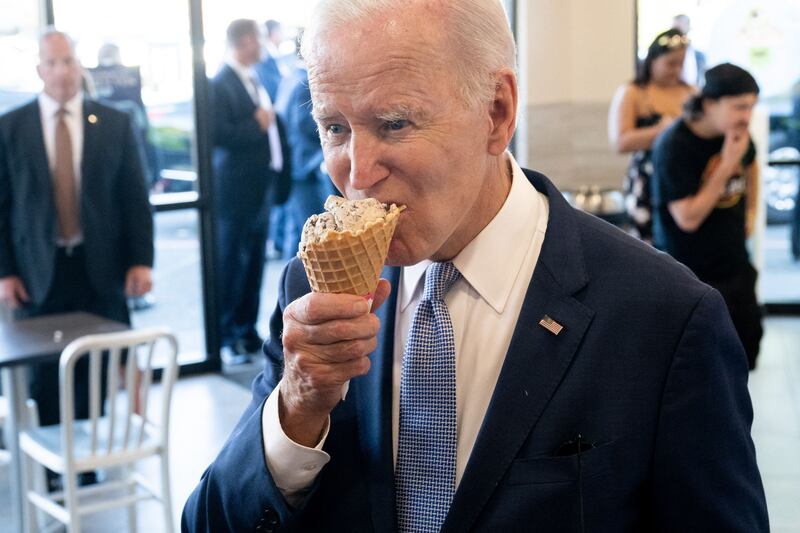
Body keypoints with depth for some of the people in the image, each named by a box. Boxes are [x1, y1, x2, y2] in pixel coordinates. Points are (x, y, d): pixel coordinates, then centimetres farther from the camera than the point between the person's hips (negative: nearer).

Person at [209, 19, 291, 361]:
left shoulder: (254, 81, 13)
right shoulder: (220, 84, -12)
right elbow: (217, 134, -21)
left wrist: (279, 161, 8)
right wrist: (256, 125, -16)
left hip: (261, 186, 8)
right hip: (236, 188, -8)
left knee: (254, 262, 13)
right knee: (232, 263, 1)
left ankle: (246, 330, 23)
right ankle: (226, 334, 12)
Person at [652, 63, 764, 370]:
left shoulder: (738, 134, -3)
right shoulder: (673, 146, -23)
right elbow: (688, 218, -26)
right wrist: (726, 166, -27)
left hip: (734, 263, 7)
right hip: (690, 273, -7)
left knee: (748, 339, 15)